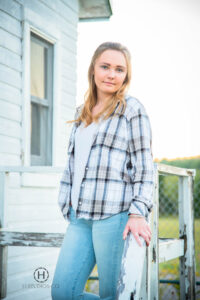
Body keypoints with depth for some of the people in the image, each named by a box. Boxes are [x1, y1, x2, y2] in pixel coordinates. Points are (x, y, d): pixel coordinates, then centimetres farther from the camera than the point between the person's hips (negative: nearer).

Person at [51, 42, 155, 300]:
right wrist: (68, 208, 13)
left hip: (115, 215, -6)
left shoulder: (132, 109, 3)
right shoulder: (82, 114, 22)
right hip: (80, 218, 6)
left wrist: (137, 213, -13)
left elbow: (144, 167, -2)